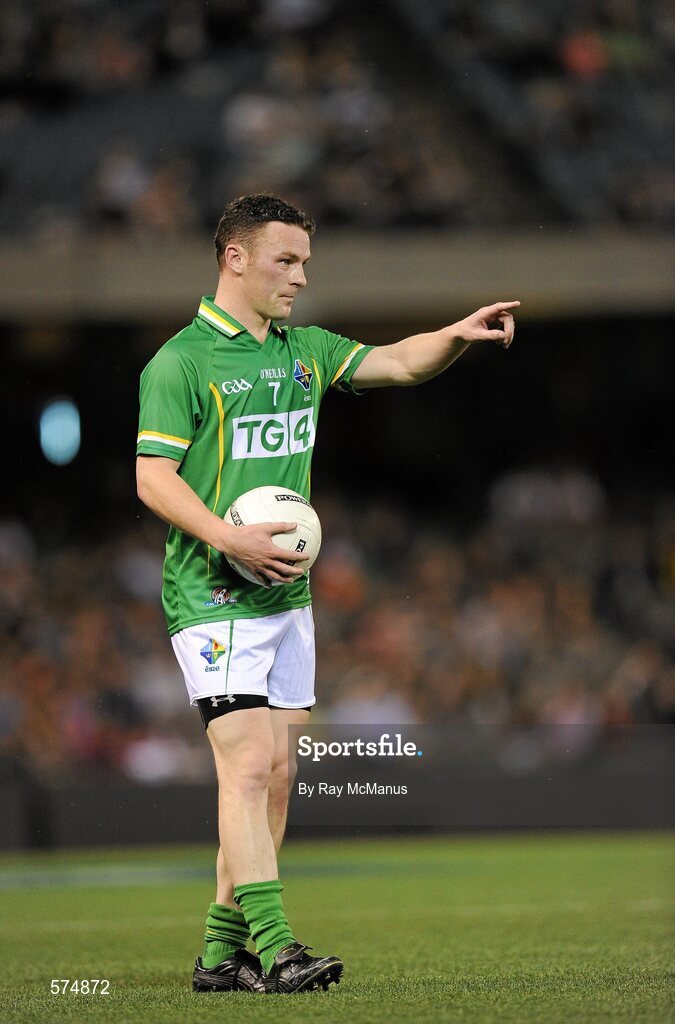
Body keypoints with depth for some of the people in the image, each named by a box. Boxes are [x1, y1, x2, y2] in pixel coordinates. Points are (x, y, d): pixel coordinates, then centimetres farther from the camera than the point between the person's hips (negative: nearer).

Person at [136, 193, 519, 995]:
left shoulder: (304, 351, 13)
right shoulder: (182, 361, -9)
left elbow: (399, 362, 12)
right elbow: (152, 477, -12)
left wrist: (458, 334, -9)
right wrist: (229, 539, -24)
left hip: (286, 595, 8)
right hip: (213, 598, -8)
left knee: (276, 774, 6)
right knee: (248, 767, -14)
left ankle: (223, 952, 13)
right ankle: (273, 947, -17)